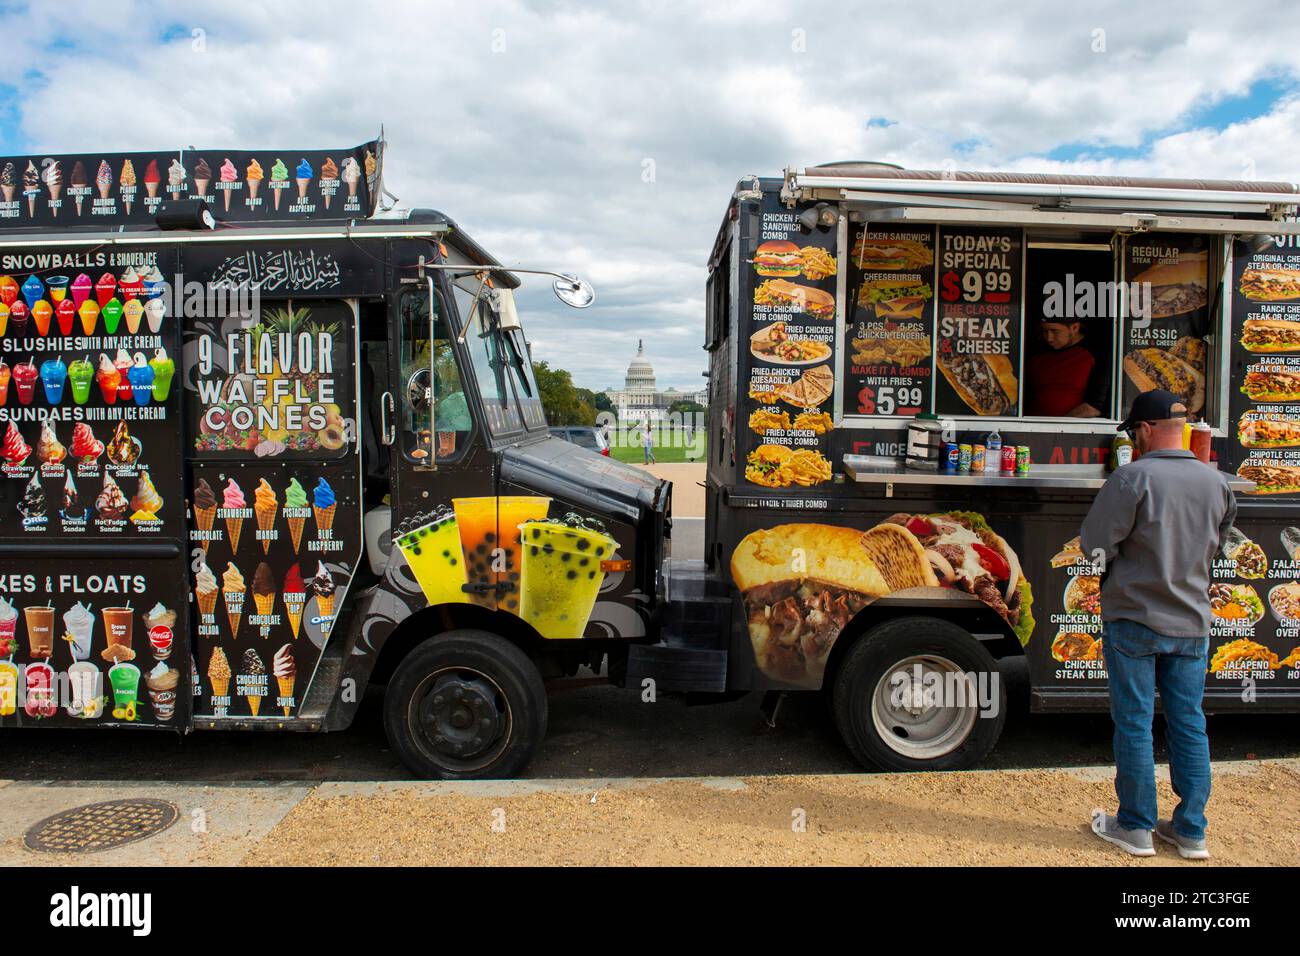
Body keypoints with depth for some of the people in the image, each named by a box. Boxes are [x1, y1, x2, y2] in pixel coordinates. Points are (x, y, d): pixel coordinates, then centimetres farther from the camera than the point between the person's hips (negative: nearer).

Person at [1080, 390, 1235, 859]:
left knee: (1134, 724, 5)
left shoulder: (1133, 477, -16)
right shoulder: (1215, 482, 2)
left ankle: (1135, 828, 15)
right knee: (1189, 724, 12)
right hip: (1192, 624, 5)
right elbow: (1215, 544, 15)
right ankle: (1191, 830, 20)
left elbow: (1094, 546, -14)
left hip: (1134, 619, -5)